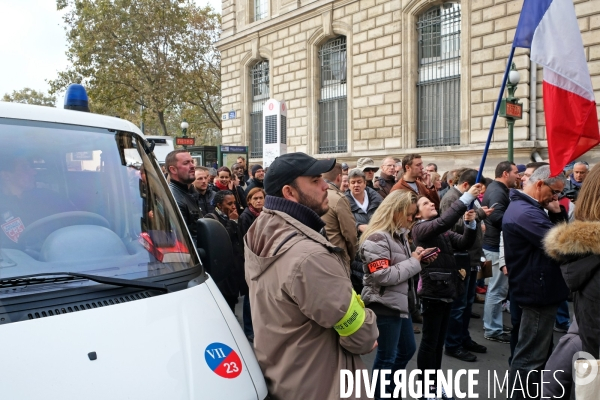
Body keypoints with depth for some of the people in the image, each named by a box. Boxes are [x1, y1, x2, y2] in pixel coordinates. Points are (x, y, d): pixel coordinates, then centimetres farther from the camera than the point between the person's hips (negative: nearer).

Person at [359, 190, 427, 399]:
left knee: (407, 349, 22)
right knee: (386, 356, 4)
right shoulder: (377, 238, -20)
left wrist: (418, 258, -2)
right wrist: (414, 261, -17)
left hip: (401, 302, 10)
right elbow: (383, 276, -26)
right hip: (384, 305, -10)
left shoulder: (400, 235, 9)